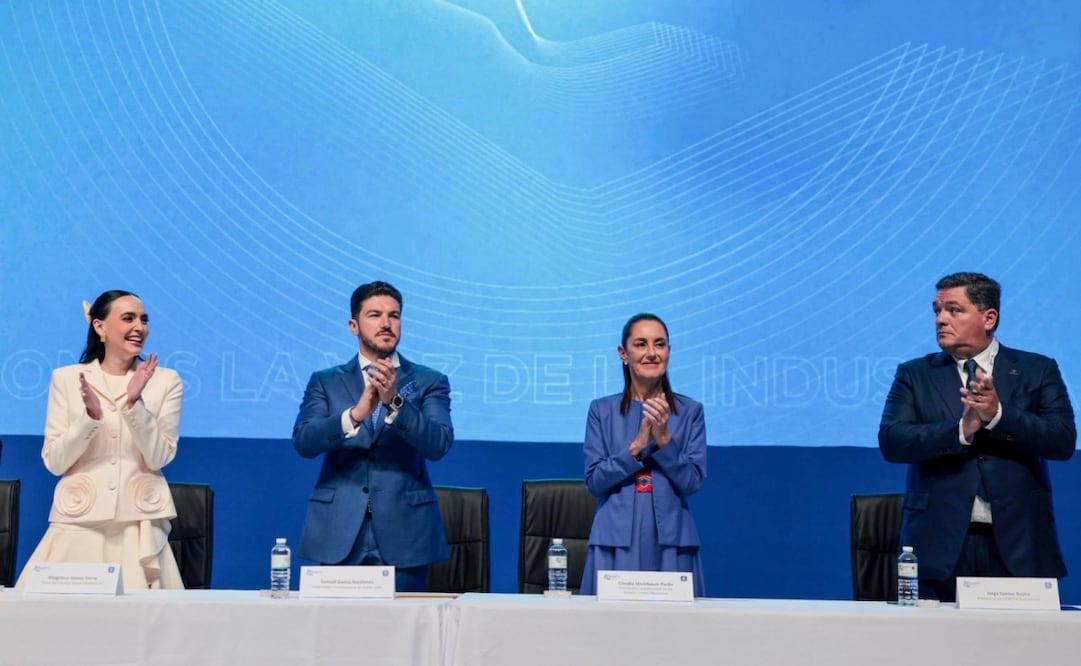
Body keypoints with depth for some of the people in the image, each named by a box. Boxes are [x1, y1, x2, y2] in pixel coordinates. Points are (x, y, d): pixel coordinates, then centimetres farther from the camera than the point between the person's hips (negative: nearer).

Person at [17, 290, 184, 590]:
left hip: (139, 521, 0)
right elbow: (54, 462, -1)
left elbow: (159, 457, -5)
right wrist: (90, 416, -17)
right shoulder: (66, 378, 4)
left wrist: (135, 403, -18)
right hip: (79, 519, 1)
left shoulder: (165, 381, 3)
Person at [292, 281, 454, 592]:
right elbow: (303, 441, -8)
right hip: (339, 536, 1)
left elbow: (439, 444, -10)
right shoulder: (325, 382, 8)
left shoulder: (429, 382, 5)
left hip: (404, 534, 0)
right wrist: (356, 414, -25)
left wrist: (395, 401, -24)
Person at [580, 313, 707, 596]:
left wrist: (664, 438, -15)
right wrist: (637, 444, -14)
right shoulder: (602, 410, 4)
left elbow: (693, 482, -1)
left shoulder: (690, 411, 5)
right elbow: (594, 481, -3)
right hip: (616, 539, 0)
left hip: (671, 539, 1)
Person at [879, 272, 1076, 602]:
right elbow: (891, 441, -6)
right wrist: (961, 429, -18)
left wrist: (998, 415, -18)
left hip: (1017, 546, 0)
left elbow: (1064, 440, -4)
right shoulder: (914, 375, 8)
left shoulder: (1038, 370, 8)